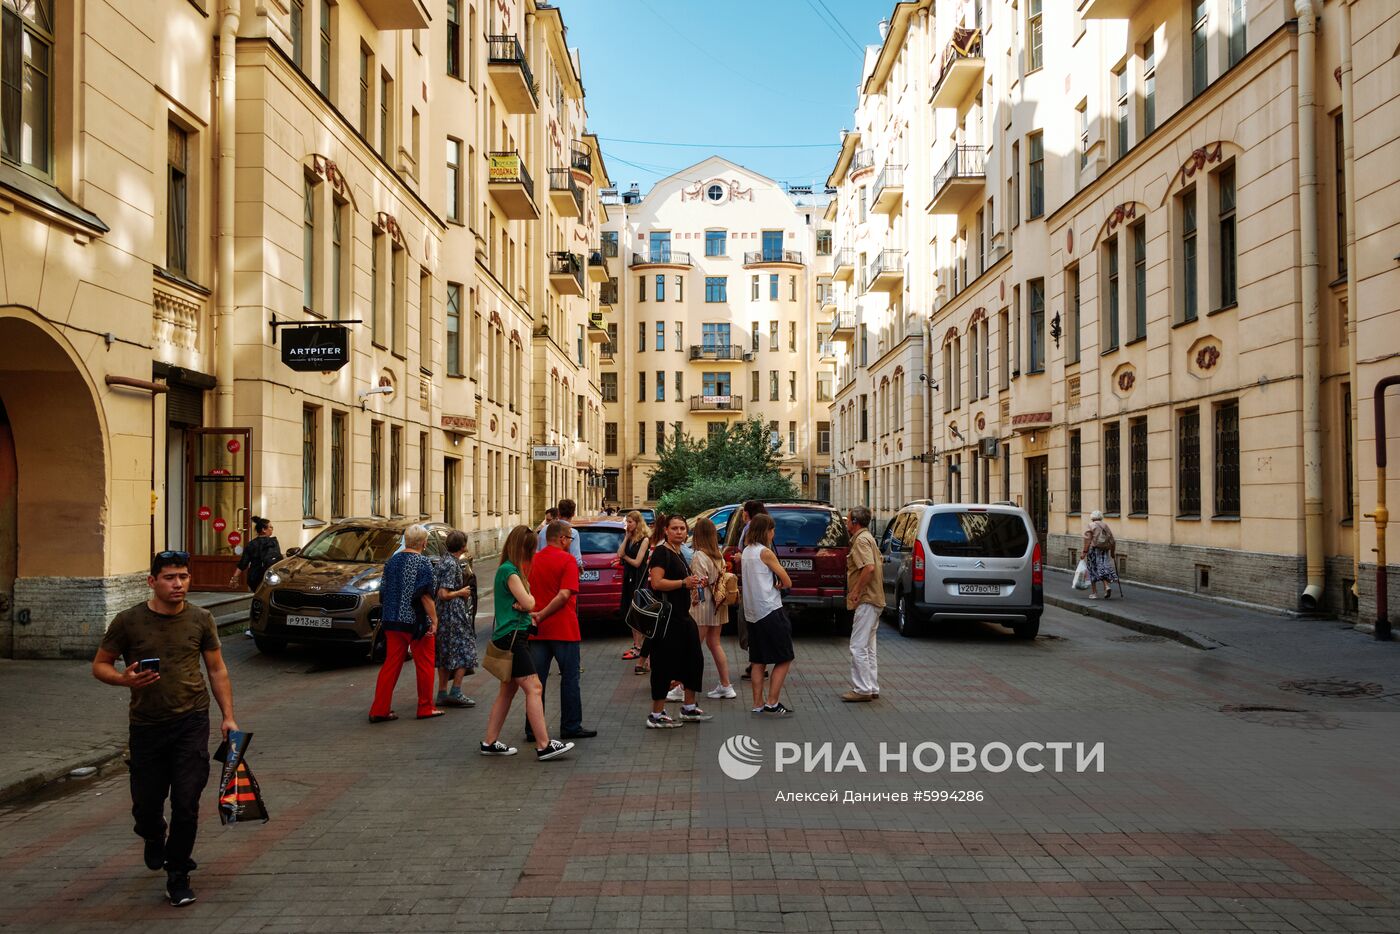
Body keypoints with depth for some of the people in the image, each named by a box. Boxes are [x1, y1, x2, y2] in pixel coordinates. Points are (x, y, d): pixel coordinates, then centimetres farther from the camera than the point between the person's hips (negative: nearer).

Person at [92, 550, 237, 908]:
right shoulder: (128, 621, -5)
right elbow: (99, 665, 3)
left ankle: (177, 874, 13)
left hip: (192, 721, 0)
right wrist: (124, 679, -19)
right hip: (146, 725, 0)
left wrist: (228, 716, 1)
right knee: (146, 804, 10)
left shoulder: (200, 619, 0)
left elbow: (217, 669, 7)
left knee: (186, 803, -6)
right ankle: (154, 839, 46)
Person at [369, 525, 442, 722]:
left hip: (392, 622, 6)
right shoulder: (423, 563, -11)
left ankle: (379, 710, 6)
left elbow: (384, 592, 15)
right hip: (416, 622, -6)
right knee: (424, 664, 7)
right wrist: (434, 620, -14)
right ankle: (426, 707, 13)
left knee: (391, 663, 8)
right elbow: (426, 595, -17)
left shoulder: (392, 561, 9)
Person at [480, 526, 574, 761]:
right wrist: (529, 598, 4)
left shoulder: (510, 569, 17)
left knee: (507, 691, 14)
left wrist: (523, 603, -6)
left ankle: (490, 742, 19)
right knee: (534, 688, -13)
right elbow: (528, 603, -17)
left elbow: (525, 604, 16)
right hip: (511, 637, -11)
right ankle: (543, 746, -15)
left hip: (513, 636, 11)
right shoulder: (509, 571, -14)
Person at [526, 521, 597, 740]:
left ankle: (533, 729, 9)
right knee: (569, 679, 7)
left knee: (536, 681, 8)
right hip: (563, 629, -5)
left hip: (537, 631, 5)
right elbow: (565, 594, -20)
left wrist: (537, 616, 10)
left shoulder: (532, 560, 7)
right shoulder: (567, 560, -9)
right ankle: (570, 727, 12)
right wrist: (541, 615, -17)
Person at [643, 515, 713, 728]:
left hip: (682, 617, 10)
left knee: (694, 660, 15)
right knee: (664, 665, -5)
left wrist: (692, 583, 14)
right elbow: (657, 583, -25)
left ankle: (689, 708, 28)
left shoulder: (679, 554, 17)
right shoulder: (662, 552, -12)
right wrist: (683, 583, -25)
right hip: (666, 620, -10)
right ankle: (656, 716, 3)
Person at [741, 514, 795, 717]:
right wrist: (778, 584, 7)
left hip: (753, 612, 9)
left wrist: (773, 584, -6)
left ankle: (758, 704, 13)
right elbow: (787, 582, -10)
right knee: (784, 660, 0)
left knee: (758, 661, 12)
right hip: (771, 612, -8)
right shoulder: (765, 552, -13)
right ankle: (772, 704, -3)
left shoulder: (747, 551, 12)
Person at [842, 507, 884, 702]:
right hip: (873, 599, 11)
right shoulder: (868, 538, 19)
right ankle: (872, 688, 19)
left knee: (858, 647, -8)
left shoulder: (861, 540, -14)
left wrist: (856, 591, -21)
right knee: (868, 646, 15)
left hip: (866, 601, -11)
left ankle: (862, 689, -6)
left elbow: (869, 567, -27)